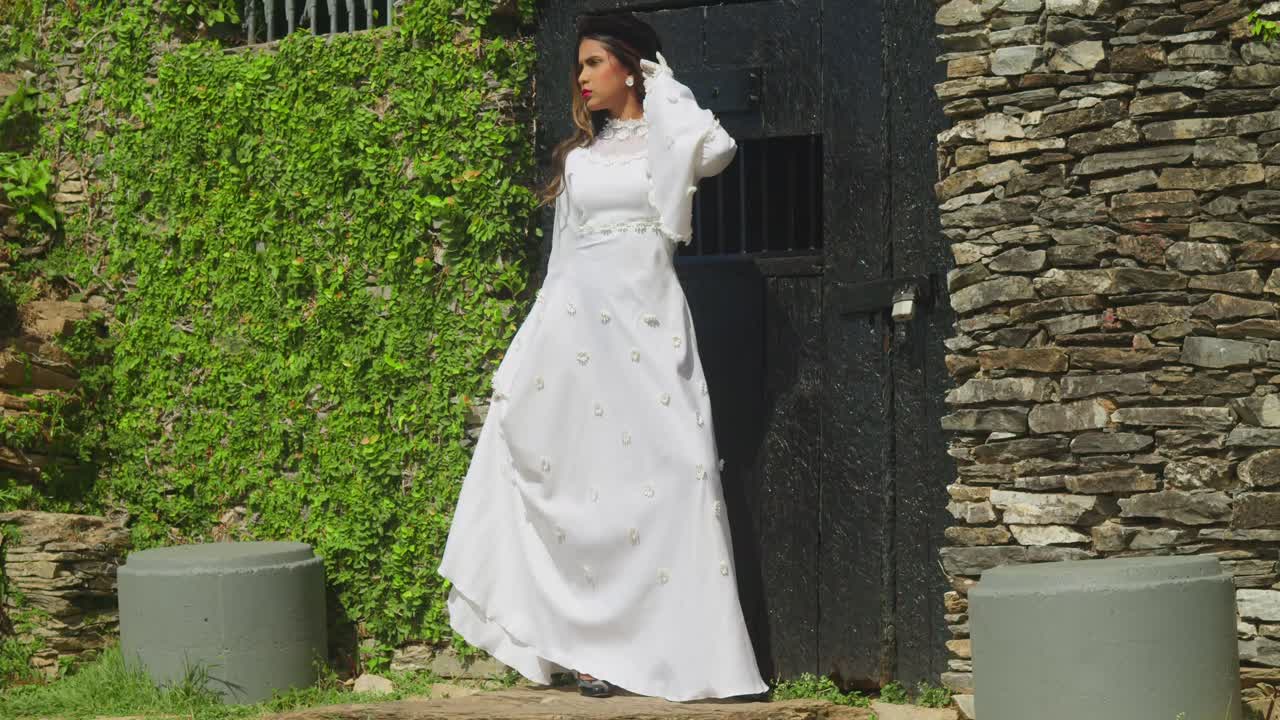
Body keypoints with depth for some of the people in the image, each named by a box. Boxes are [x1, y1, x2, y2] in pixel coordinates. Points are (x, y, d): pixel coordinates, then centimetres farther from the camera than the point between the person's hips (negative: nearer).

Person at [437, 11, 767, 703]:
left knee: (666, 470, -9)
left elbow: (717, 149, -22)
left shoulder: (666, 140, 3)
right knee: (580, 476, 0)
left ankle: (675, 646, -6)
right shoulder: (579, 152, 15)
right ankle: (591, 641, 3)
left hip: (647, 321, -4)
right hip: (579, 317, 4)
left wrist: (663, 88, -7)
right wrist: (526, 356, 13)